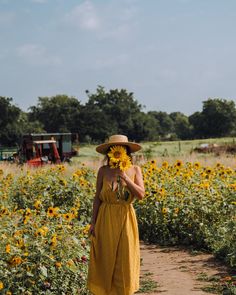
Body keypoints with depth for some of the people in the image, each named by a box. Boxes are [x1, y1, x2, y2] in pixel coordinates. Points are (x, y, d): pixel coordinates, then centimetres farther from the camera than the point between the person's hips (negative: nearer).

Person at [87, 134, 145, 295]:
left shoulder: (135, 170, 0)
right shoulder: (103, 171, -2)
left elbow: (141, 194, -10)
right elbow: (97, 198, 2)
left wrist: (124, 177, -18)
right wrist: (93, 223, -2)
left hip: (126, 220, 1)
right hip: (106, 220, -1)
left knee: (125, 260, 5)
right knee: (105, 260, 3)